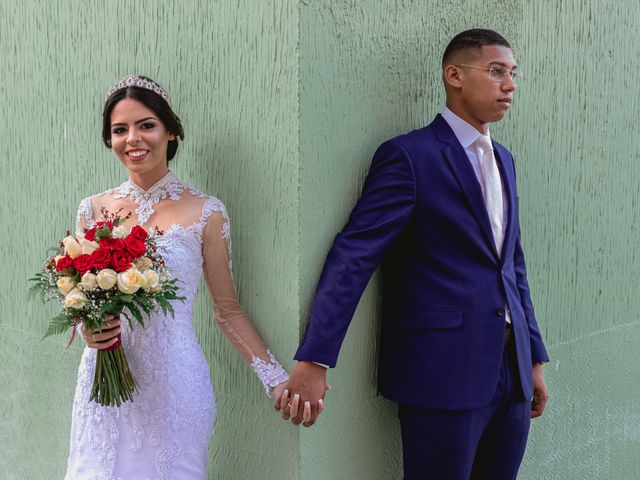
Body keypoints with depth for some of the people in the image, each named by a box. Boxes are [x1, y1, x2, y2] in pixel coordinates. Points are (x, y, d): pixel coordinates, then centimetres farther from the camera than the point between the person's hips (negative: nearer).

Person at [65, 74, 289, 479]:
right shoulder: (94, 210, 5)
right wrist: (88, 330, -8)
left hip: (173, 383, -3)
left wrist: (278, 380, -7)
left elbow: (228, 310, 1)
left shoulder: (205, 213, -4)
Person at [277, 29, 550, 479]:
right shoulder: (409, 155, -8)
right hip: (442, 374, -7)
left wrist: (535, 357, 17)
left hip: (511, 374, 7)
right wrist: (313, 360, -20)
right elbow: (352, 258, -15)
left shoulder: (503, 159, 15)